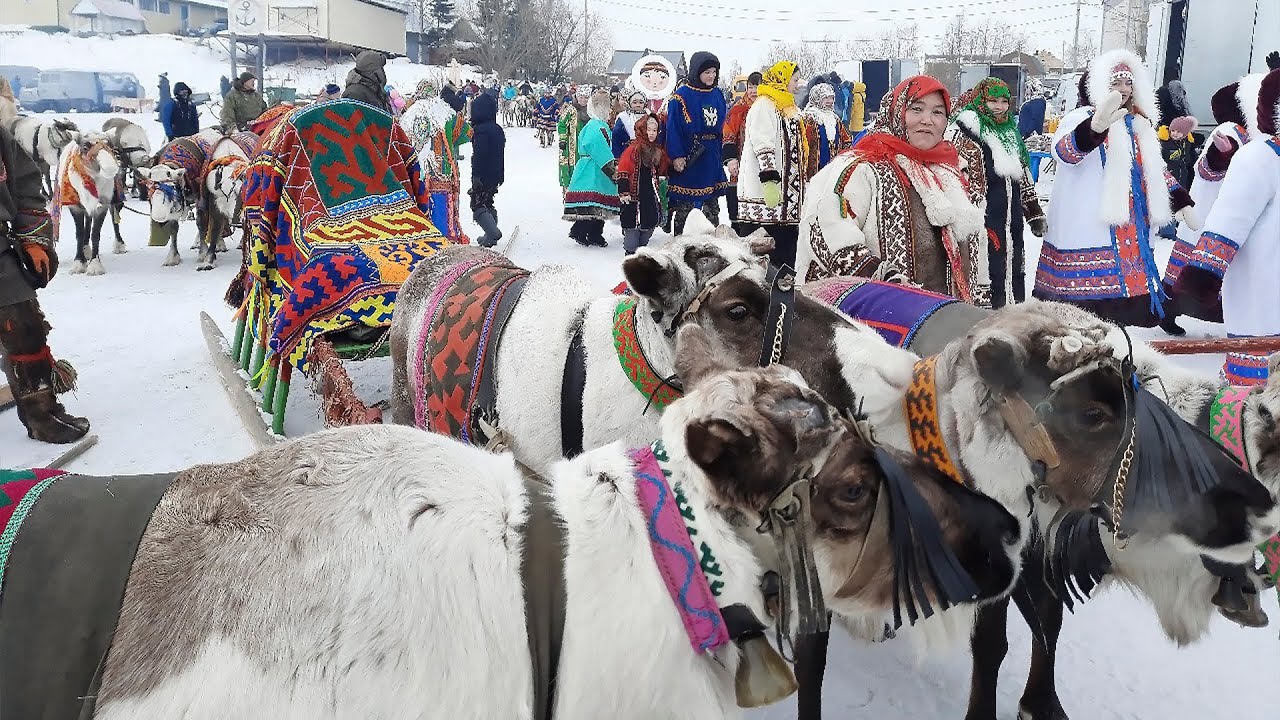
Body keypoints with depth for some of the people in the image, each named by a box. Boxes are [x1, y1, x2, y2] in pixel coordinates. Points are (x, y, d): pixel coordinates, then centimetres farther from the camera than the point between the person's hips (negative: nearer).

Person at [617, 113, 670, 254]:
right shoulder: (634, 149, -11)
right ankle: (631, 252, 5)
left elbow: (663, 170, 23)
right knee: (633, 224, -4)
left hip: (651, 195, 7)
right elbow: (623, 171, -13)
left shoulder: (659, 151, 10)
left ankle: (642, 248, 28)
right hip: (634, 195, -7)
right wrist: (623, 191, -18)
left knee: (649, 224, 13)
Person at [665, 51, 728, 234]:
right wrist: (676, 156, -18)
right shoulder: (681, 96, -10)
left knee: (712, 203, 14)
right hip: (687, 160, -6)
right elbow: (673, 128, -12)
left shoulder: (717, 95, 9)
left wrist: (723, 152, 12)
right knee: (683, 205, 2)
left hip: (712, 159, 6)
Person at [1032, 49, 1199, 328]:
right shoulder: (1081, 119, -8)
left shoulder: (1137, 124, 19)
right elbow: (1064, 151, -31)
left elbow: (1154, 169, 31)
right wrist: (1096, 127, -50)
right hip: (1087, 234, -8)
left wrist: (1181, 201, 24)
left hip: (1130, 235, 8)